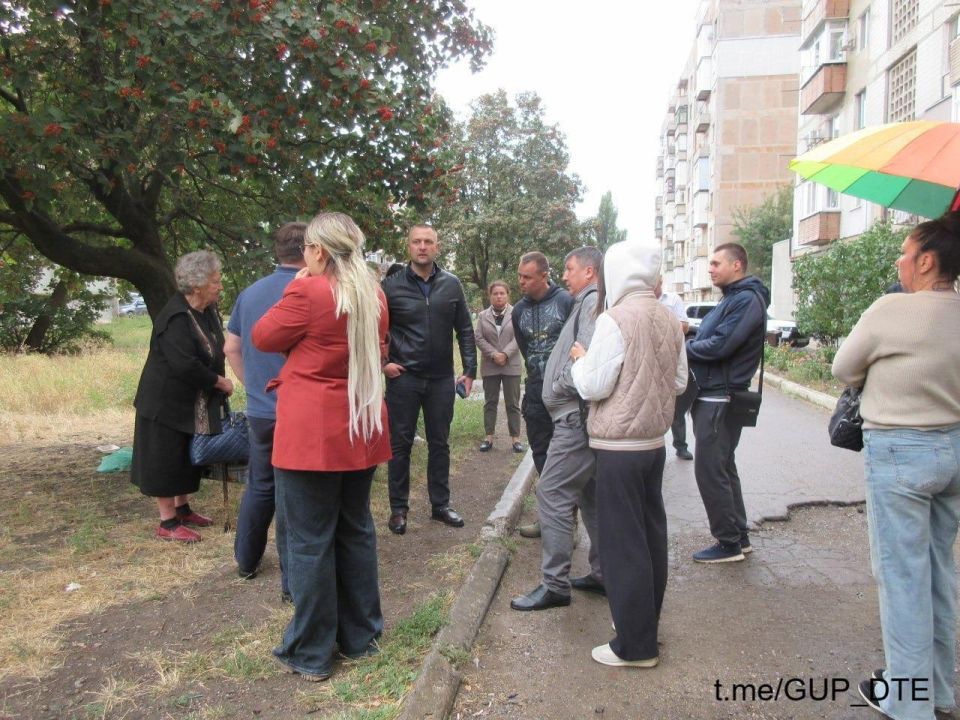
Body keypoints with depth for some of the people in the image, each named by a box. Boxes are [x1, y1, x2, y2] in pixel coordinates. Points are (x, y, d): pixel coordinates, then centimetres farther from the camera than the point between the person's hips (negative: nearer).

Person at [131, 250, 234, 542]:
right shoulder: (175, 318, -24)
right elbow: (185, 365, -29)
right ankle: (168, 522, 13)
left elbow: (214, 351, 14)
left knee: (189, 456, 18)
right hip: (167, 402, -9)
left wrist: (219, 381, 0)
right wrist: (220, 382, -18)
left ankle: (182, 508, 34)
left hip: (195, 403, 9)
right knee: (166, 458, 2)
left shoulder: (208, 310, 3)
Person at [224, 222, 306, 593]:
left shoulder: (249, 293, 7)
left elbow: (231, 348, 13)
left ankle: (246, 560, 36)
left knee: (259, 485, 21)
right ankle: (293, 578, 12)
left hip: (260, 409, 6)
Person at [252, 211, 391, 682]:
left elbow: (263, 338, -1)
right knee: (356, 531, 16)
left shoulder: (308, 291, -14)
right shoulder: (374, 295, 6)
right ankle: (360, 637, 29)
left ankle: (311, 653, 17)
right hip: (361, 430, 7)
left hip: (312, 431, -7)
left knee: (309, 541, 4)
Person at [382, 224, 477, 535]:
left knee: (439, 443, 11)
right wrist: (382, 363, -5)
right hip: (404, 377, -2)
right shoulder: (392, 285, -3)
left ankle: (440, 504, 24)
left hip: (442, 378, 2)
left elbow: (465, 330, 6)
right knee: (400, 444, 5)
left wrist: (470, 370, 2)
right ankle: (398, 508, 18)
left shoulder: (451, 284, 3)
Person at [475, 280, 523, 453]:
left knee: (513, 403, 3)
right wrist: (493, 354, -13)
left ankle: (515, 438, 7)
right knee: (490, 402, 8)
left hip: (511, 365, -2)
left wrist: (505, 354, -17)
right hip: (489, 366, 2)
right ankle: (489, 437, 14)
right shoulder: (483, 315, 7)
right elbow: (479, 338, -1)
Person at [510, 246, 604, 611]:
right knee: (591, 495, 16)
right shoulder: (589, 303, 20)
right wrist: (558, 388, 9)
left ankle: (555, 584, -1)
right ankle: (603, 574, 26)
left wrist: (558, 387, -12)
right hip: (581, 416, 11)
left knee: (553, 494, -7)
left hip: (577, 417, -11)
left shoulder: (593, 303, -12)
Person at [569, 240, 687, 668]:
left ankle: (635, 645, 11)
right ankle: (647, 620, 33)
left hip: (618, 447, -7)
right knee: (651, 532, 17)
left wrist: (579, 359, 4)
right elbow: (679, 382, 11)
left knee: (623, 540, 2)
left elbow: (593, 386, -14)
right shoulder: (669, 320, 4)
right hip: (654, 440, 8)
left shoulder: (614, 321, -17)